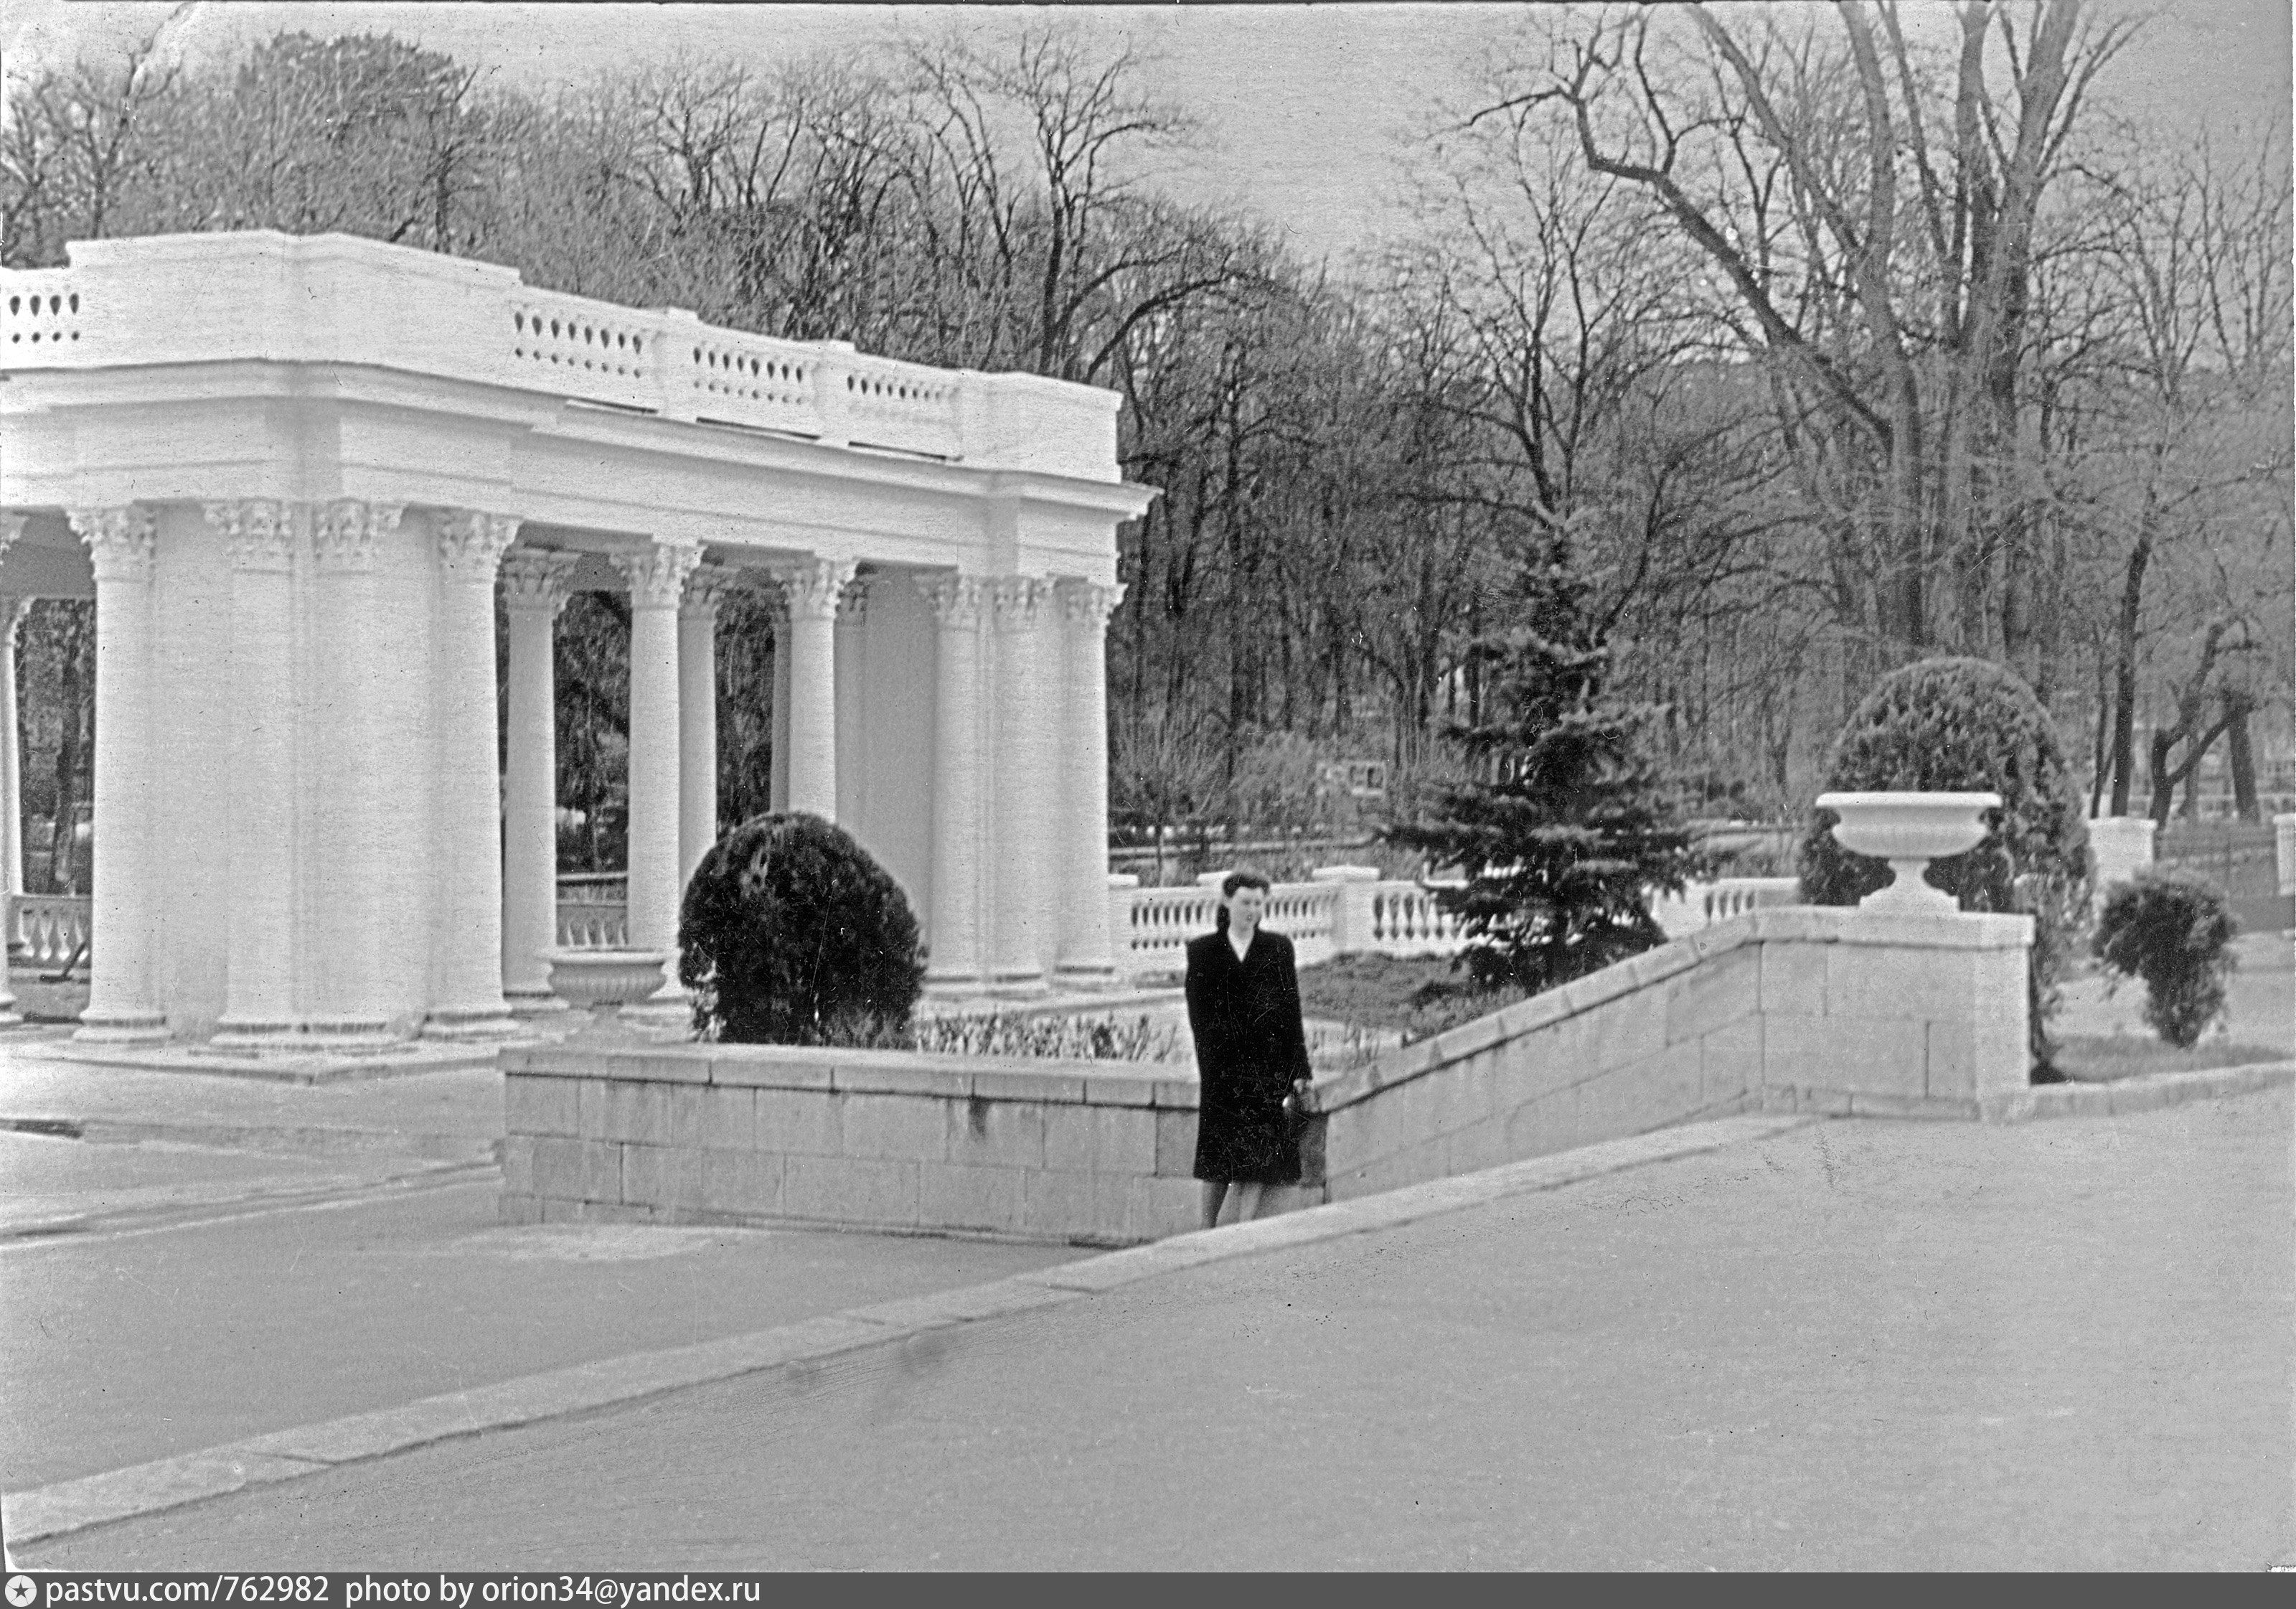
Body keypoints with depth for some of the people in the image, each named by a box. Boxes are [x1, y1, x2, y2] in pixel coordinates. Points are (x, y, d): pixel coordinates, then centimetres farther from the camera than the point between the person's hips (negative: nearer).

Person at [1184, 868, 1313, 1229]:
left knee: (1259, 1160, -4)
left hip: (1267, 1069, 0)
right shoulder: (1203, 951, 5)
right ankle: (1207, 1232, 15)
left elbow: (1291, 1011, 5)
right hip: (1221, 1071, 0)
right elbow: (1198, 1014, 2)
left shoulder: (1278, 949, 7)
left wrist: (1297, 1070, 0)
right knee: (1218, 1160, 4)